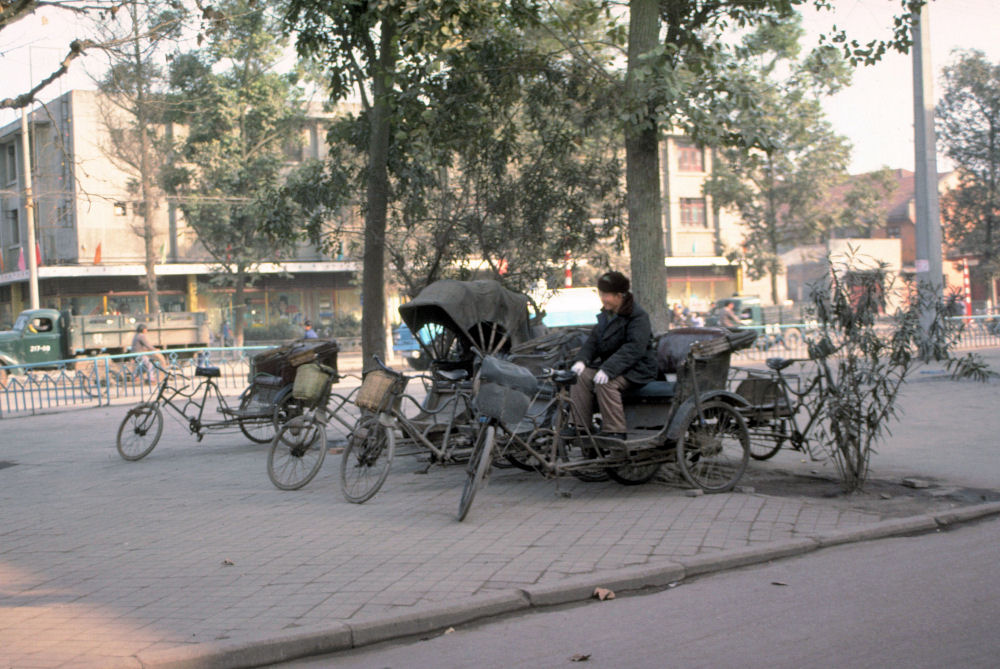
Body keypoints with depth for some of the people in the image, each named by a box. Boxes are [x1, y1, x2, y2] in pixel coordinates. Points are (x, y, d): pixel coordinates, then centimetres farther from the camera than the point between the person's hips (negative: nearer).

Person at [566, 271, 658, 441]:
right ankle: (579, 426, -15)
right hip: (609, 365, 8)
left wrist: (608, 369, -35)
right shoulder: (606, 315, 12)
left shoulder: (638, 317, -15)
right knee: (581, 376, -15)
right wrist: (581, 359, -9)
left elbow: (634, 348, -26)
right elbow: (593, 341, 12)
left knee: (605, 382, -33)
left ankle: (615, 431, -26)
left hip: (636, 370, -8)